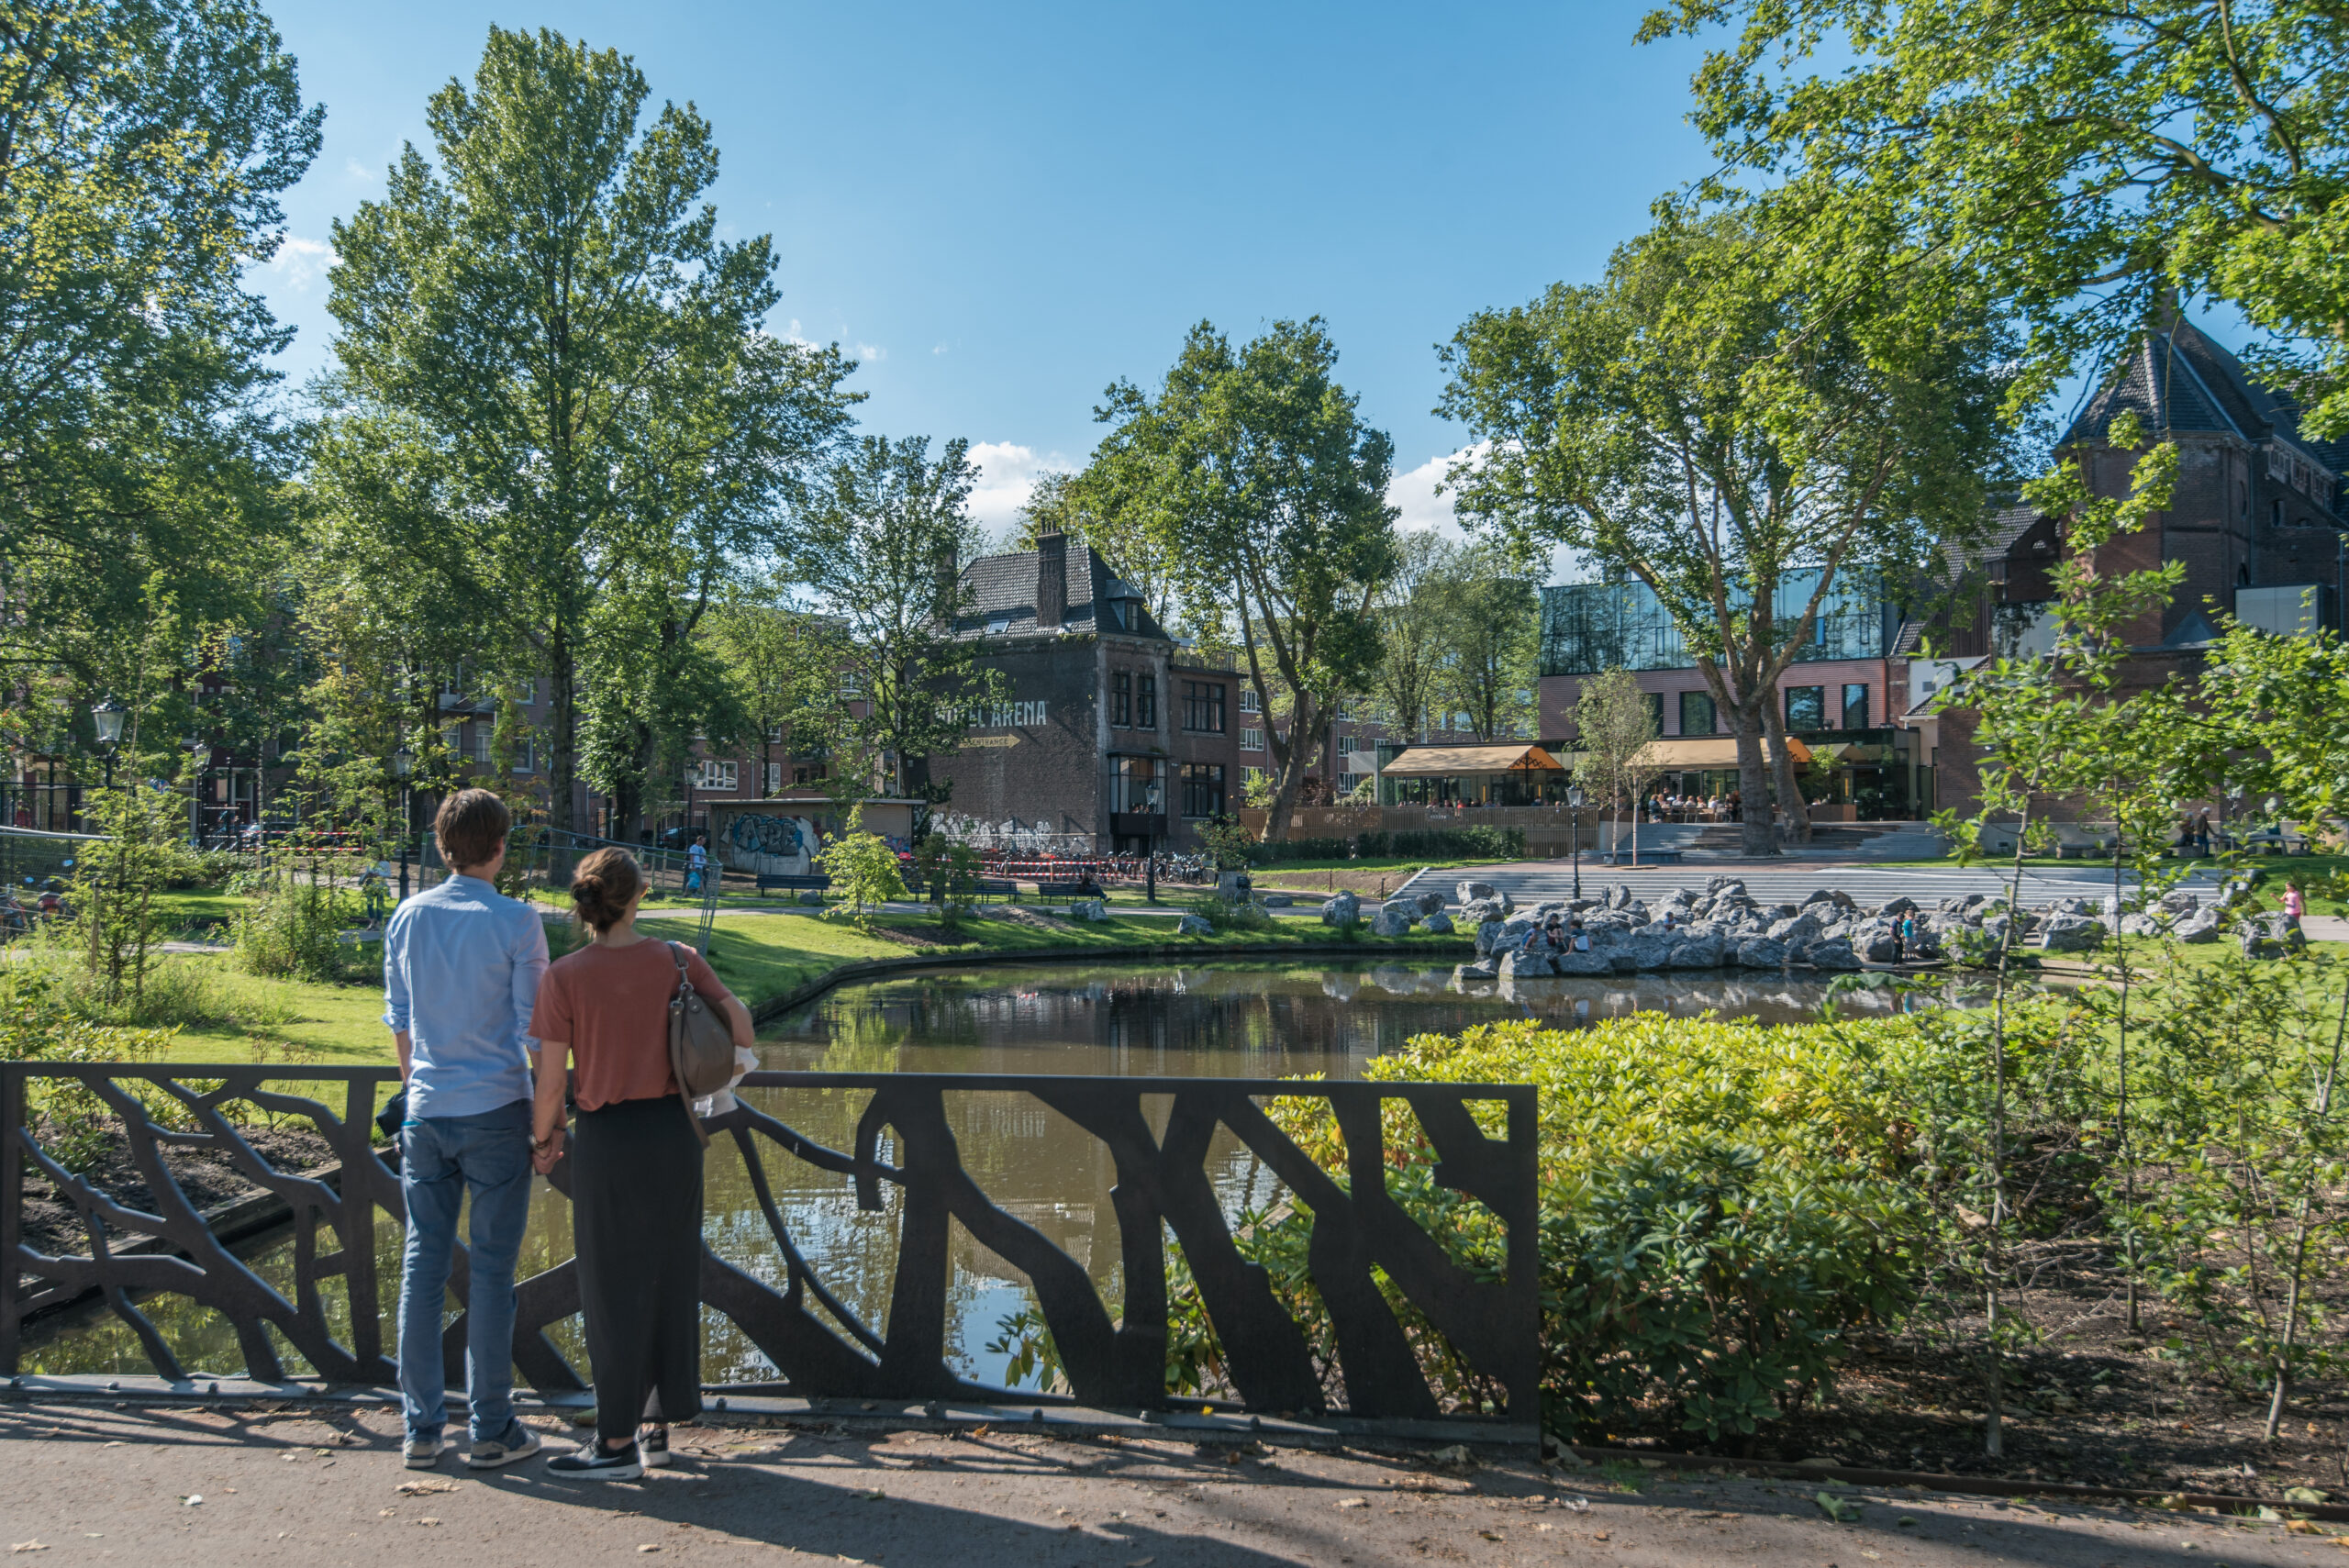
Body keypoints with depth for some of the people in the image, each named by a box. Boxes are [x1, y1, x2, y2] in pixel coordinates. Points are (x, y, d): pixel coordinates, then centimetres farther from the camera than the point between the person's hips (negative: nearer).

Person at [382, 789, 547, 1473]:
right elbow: (535, 1025, -7)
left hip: (426, 1112, 4)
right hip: (495, 1110, -4)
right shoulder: (516, 922, -10)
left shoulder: (408, 917, 5)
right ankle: (492, 1429, 10)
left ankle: (422, 1428, 17)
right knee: (491, 1270, 3)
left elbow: (398, 1019, 13)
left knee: (423, 1265, 10)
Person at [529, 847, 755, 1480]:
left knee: (613, 1289, 6)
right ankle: (658, 1426, 24)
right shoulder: (678, 961, -4)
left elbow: (550, 1078, -9)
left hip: (607, 1137, -3)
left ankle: (617, 1442, 13)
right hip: (674, 1131, 3)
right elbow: (739, 1023, -2)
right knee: (670, 1278, 14)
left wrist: (543, 1136, 8)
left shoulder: (565, 977, -11)